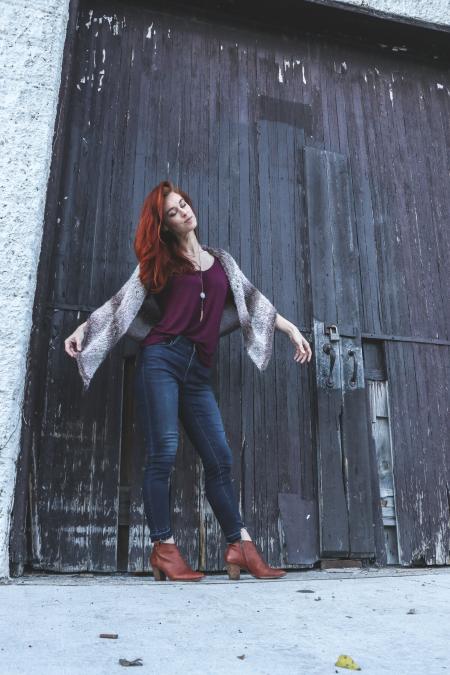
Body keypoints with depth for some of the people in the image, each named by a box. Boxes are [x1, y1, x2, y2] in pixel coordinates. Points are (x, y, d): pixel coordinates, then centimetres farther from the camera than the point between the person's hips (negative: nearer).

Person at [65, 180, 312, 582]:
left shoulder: (218, 262, 21)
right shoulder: (161, 260, 12)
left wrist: (291, 329, 17)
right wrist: (83, 329, 1)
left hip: (198, 371, 3)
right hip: (162, 359, -3)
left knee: (220, 458, 0)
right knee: (164, 451, -9)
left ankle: (240, 547, 6)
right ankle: (163, 549, 0)